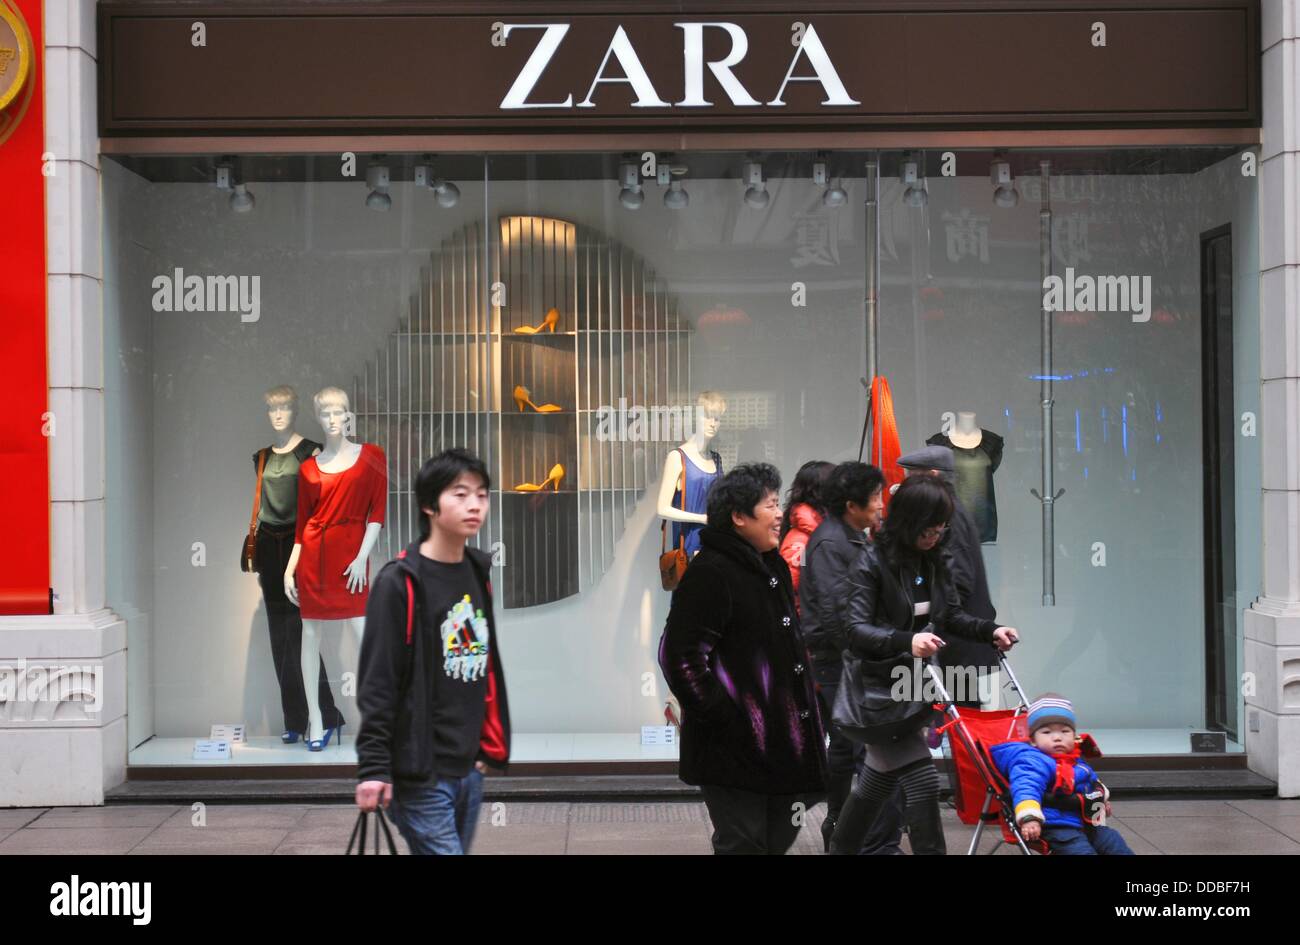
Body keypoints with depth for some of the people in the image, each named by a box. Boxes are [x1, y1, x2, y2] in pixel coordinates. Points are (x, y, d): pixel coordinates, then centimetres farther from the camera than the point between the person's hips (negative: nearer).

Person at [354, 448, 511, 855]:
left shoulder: (478, 572, 11)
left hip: (469, 769, 7)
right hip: (421, 775, -7)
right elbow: (377, 681, -13)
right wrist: (374, 766, -15)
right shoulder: (399, 582, -12)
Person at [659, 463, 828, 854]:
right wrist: (723, 718, -21)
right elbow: (680, 656, -22)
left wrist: (807, 712, 19)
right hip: (734, 748, -9)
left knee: (779, 837, 17)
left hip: (781, 743, 9)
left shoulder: (773, 566, 14)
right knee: (742, 843, -2)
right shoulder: (710, 573, -17)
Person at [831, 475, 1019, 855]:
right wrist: (907, 641, -38)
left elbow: (950, 617, 16)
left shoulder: (933, 561, 6)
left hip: (913, 685, 8)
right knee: (922, 781, -11)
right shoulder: (872, 561, -15)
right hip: (879, 692, -8)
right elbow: (856, 630, -22)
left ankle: (840, 847, 35)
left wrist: (991, 631, -2)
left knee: (877, 783, 19)